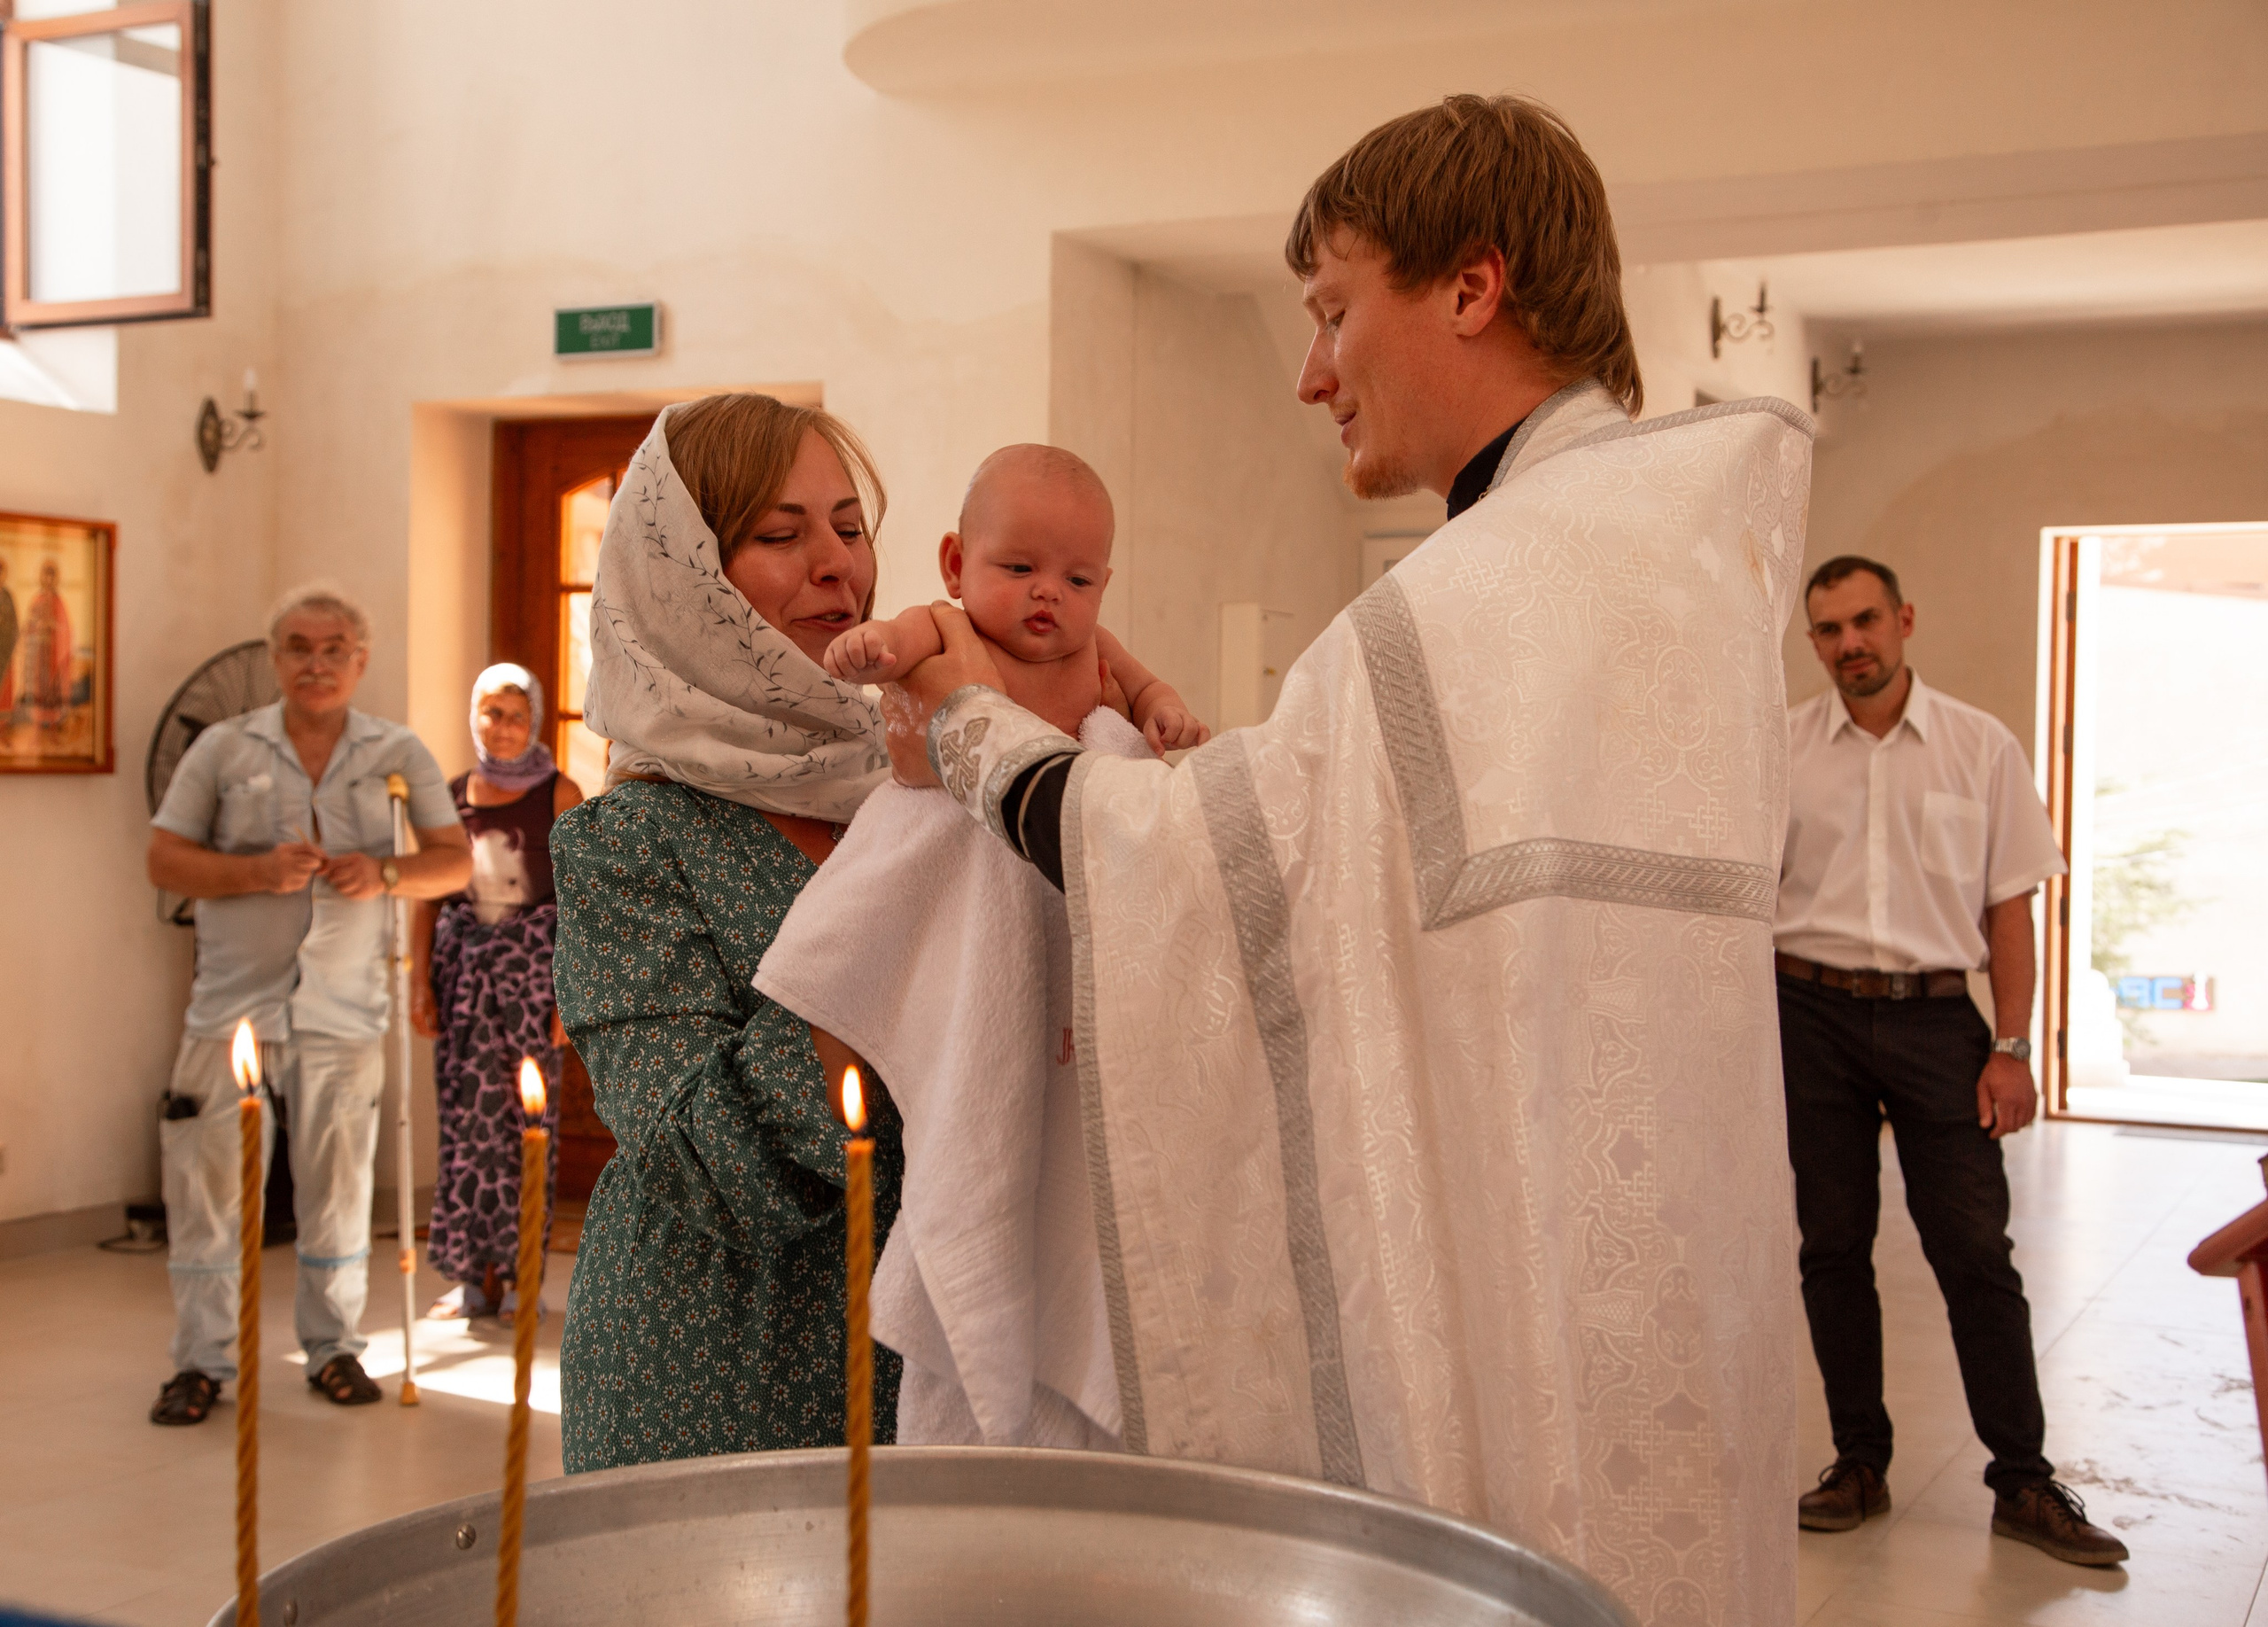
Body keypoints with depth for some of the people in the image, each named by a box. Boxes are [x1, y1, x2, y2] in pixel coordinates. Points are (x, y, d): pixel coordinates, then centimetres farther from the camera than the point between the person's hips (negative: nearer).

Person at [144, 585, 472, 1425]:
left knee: (338, 1184, 7)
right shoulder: (224, 748, 5)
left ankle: (334, 1348, 21)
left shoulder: (399, 753, 7)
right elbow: (164, 858, 2)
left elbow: (456, 860, 5)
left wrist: (386, 874, -15)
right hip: (234, 1002, -1)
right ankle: (201, 1360, 11)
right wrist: (260, 871, -14)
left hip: (344, 1009, 1)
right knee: (207, 1178, -1)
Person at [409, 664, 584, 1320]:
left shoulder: (558, 796, -1)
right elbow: (427, 897, 11)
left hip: (532, 964, -3)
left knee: (529, 1116, -1)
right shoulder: (451, 795, 10)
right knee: (465, 1114, 2)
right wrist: (420, 981, 3)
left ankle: (518, 1273, 9)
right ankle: (474, 1273, 11)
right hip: (463, 964, 3)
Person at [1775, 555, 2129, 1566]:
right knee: (1833, 1248, 7)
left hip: (1936, 1017, -1)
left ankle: (2023, 1483, 10)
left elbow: (2009, 905, 3)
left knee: (1976, 1254, -1)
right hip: (1813, 1012, 1)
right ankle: (1859, 1465, 19)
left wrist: (2012, 1045, -3)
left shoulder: (1982, 748, 2)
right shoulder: (1778, 751, 3)